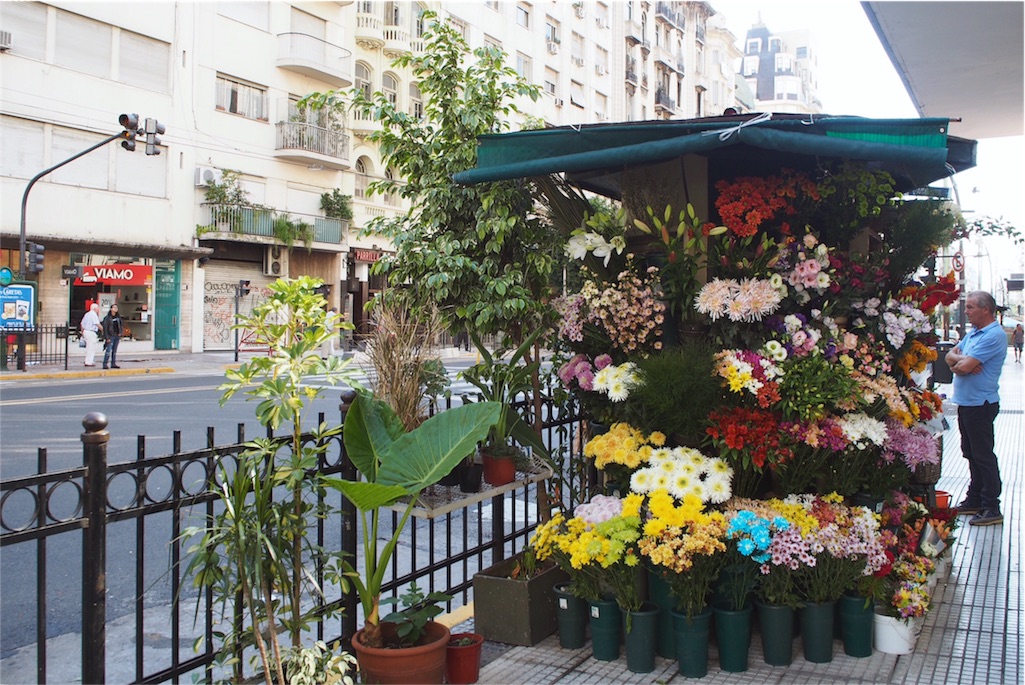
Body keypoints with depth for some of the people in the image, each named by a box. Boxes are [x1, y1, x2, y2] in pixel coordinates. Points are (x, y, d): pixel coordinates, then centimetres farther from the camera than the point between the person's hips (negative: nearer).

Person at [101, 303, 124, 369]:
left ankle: (113, 364, 14)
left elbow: (121, 325, 20)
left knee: (114, 351, 9)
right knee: (108, 350, -12)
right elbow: (105, 328, -9)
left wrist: (121, 333, 6)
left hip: (117, 336, 6)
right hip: (110, 336, -6)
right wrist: (107, 338, -15)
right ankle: (105, 364, -11)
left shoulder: (118, 317, 9)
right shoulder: (107, 318, -8)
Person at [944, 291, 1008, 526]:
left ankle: (991, 508, 3)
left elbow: (965, 367, -24)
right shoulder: (973, 332, 13)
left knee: (983, 455, -4)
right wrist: (962, 360, -11)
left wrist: (959, 362, -2)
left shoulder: (994, 335, -18)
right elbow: (950, 355, 10)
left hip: (981, 404, -10)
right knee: (971, 454, 16)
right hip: (965, 402, 10)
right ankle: (975, 500, 27)